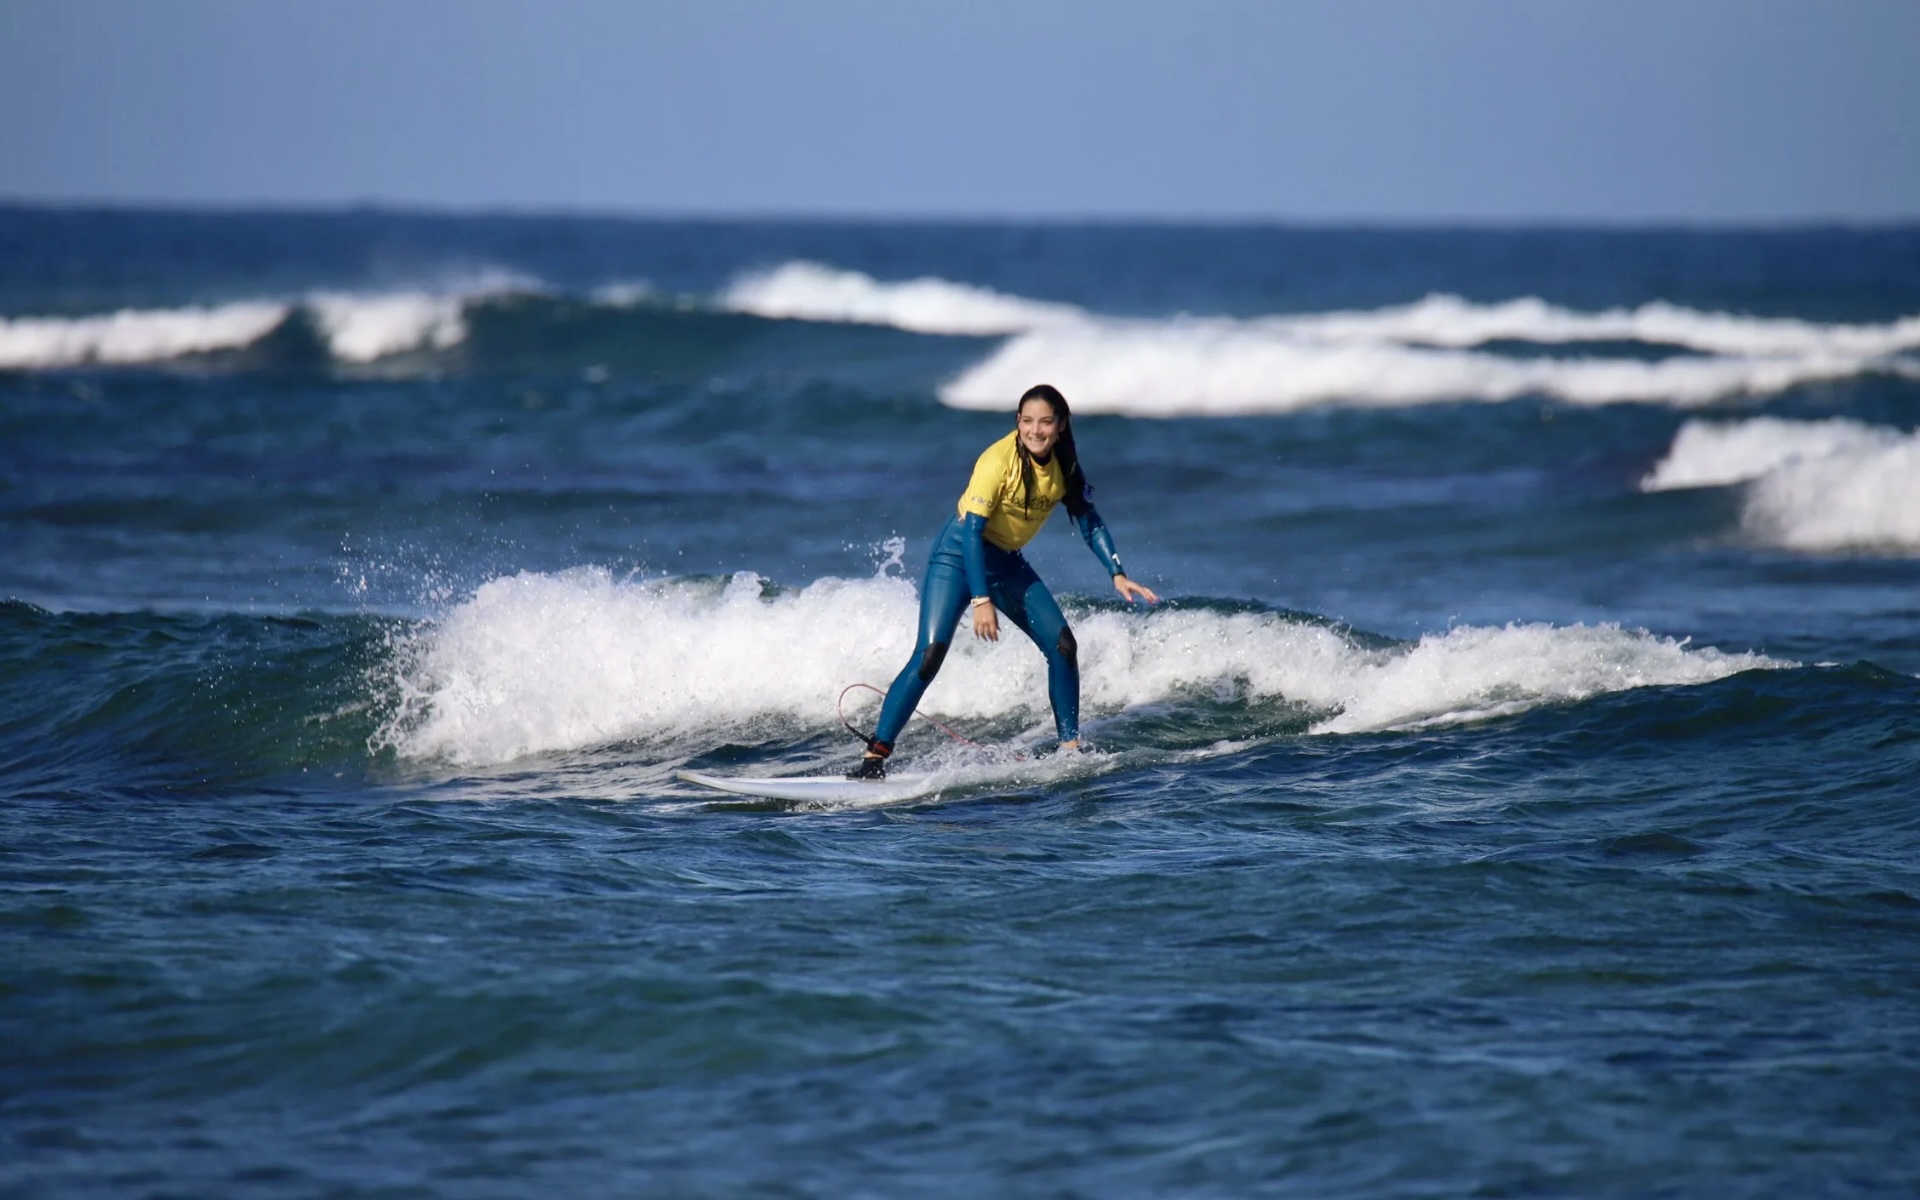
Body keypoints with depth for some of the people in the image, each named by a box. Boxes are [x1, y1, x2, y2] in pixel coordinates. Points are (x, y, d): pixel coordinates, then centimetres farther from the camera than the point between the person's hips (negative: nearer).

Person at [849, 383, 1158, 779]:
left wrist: (1117, 575, -3)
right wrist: (981, 600, -30)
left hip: (1007, 564, 6)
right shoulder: (999, 460, -23)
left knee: (1062, 645, -3)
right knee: (930, 653, -19)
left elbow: (1090, 523, 8)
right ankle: (875, 756, -21)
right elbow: (972, 530, -25)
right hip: (959, 554, -6)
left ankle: (1070, 747, 11)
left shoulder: (1064, 468, -4)